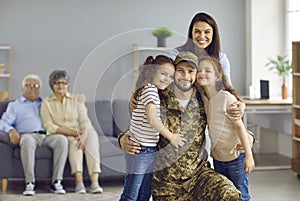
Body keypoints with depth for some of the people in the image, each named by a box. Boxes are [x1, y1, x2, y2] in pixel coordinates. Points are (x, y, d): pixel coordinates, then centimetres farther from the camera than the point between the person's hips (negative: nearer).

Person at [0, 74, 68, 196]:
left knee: (61, 139, -30)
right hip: (28, 134, -3)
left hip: (47, 135, 3)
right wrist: (11, 130, -15)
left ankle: (56, 182, -31)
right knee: (27, 140, -39)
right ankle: (30, 183, -39)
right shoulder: (15, 105, 23)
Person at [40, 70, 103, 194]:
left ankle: (94, 181, -46)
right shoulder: (47, 103, 8)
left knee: (92, 134, -32)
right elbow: (49, 126, -4)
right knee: (74, 142, -35)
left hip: (79, 134, 2)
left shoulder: (76, 100, 12)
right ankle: (79, 181, -47)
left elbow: (85, 122, -1)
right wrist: (72, 132, -15)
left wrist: (83, 136, -24)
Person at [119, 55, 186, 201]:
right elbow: (152, 119, -21)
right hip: (140, 151, -9)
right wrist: (171, 137, -15)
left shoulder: (146, 90, 16)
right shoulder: (150, 89, -13)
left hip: (150, 151, 10)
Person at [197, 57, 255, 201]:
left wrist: (248, 155, -21)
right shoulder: (203, 98, 2)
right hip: (218, 157, 7)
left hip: (236, 156, -7)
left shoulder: (226, 97, -18)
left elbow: (239, 126, -19)